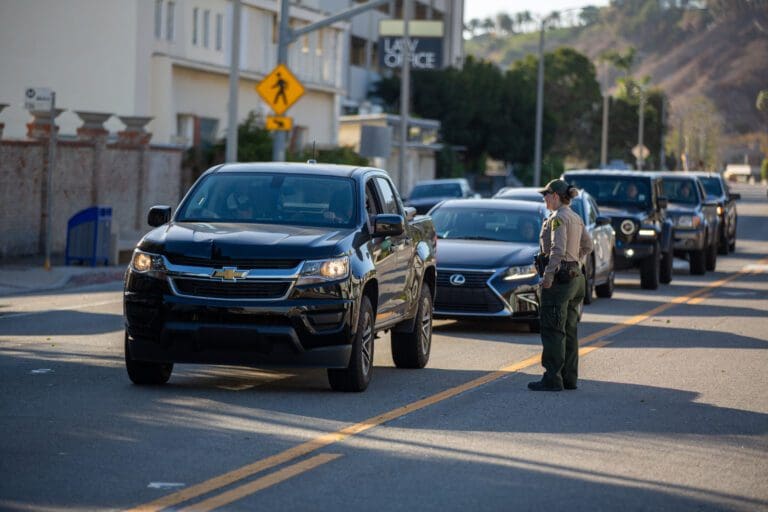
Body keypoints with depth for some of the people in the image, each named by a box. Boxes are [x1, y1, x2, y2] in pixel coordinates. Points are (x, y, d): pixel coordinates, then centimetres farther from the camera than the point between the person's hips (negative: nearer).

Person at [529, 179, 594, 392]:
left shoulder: (558, 218, -14)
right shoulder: (576, 218, 14)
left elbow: (558, 249, -24)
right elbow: (587, 246, 22)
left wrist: (549, 275, -22)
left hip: (559, 277, -9)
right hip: (575, 276, 9)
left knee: (552, 330, -6)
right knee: (569, 330, 13)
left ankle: (552, 379, -6)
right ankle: (569, 377, 16)